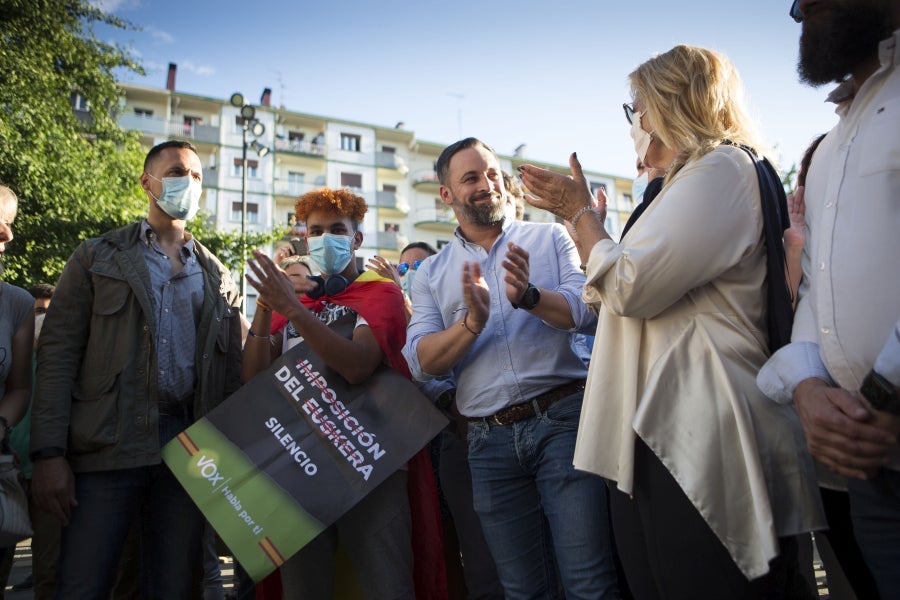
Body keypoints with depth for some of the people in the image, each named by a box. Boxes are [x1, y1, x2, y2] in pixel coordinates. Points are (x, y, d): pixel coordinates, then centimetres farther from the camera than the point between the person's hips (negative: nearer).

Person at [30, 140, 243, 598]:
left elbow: (232, 371, 12)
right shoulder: (98, 257, 8)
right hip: (108, 444, -2)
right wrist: (48, 452, -9)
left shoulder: (218, 277, 15)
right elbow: (58, 354, 0)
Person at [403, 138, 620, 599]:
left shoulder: (550, 238, 8)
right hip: (490, 439, 2)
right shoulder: (431, 273, 10)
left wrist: (529, 296, -24)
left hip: (562, 418, -2)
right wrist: (473, 321, -17)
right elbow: (420, 363, -1)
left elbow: (588, 311, -6)